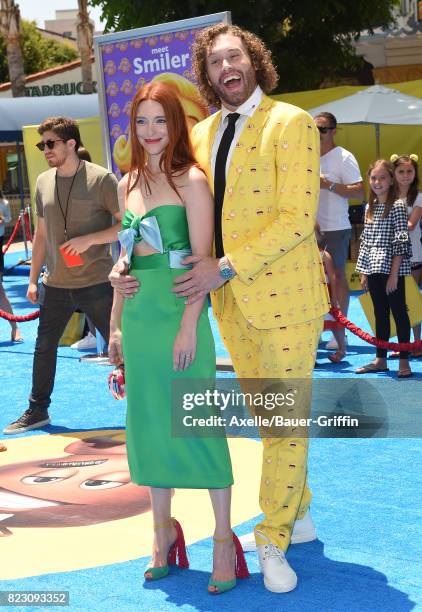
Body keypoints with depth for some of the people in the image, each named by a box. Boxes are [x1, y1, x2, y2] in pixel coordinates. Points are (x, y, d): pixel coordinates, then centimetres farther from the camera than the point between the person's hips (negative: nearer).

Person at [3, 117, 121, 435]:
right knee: (44, 348, 11)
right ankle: (37, 411, 26)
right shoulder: (43, 182, 8)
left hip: (97, 283, -5)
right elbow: (42, 235, 15)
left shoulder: (101, 179, -9)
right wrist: (33, 280, 14)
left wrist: (89, 239, -20)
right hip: (55, 286, 5)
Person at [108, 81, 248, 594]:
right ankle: (163, 530, 22)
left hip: (181, 312, -6)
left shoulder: (190, 180, -6)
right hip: (139, 315, 6)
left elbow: (202, 258, -11)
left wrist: (189, 326, -17)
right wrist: (116, 324, 13)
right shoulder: (128, 183, 12)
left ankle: (224, 538, 5)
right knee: (150, 422, 10)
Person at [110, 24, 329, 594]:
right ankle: (299, 511, 34)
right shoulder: (202, 134, 10)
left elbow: (297, 218, -17)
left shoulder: (291, 123, -9)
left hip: (284, 296, -6)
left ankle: (273, 539, 13)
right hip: (231, 301, 6)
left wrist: (226, 267, -20)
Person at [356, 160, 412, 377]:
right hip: (374, 269, 7)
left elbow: (401, 242, -12)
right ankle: (380, 360, 19)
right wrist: (364, 272, 11)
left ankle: (404, 362, 4)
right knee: (380, 314, 12)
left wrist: (394, 274, -16)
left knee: (399, 312, -1)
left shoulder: (397, 206, -8)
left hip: (391, 269, -6)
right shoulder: (369, 208, 12)